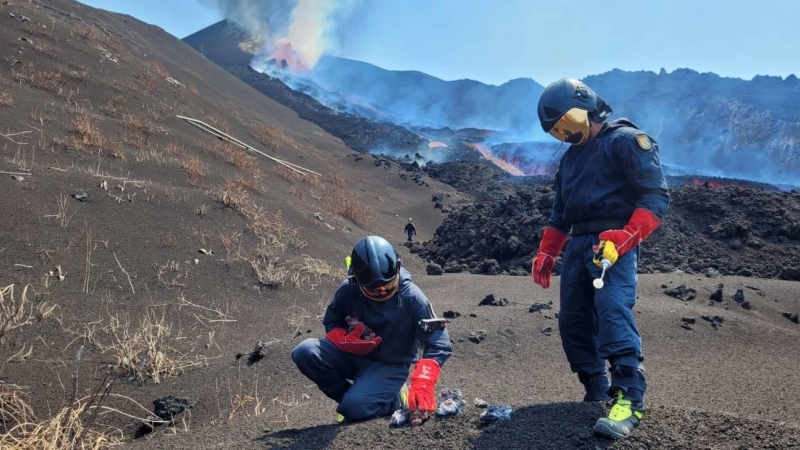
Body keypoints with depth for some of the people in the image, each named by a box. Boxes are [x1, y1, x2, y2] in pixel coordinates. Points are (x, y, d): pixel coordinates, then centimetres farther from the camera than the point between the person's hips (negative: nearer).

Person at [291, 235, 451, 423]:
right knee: (304, 352, -21)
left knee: (354, 407, -31)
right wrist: (346, 340, -22)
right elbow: (331, 323, 4)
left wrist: (423, 385, -35)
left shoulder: (411, 297, -20)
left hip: (390, 365, -4)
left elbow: (438, 342, -20)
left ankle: (394, 399, 2)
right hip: (354, 356, 4)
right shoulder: (348, 290, -13)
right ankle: (356, 396, -4)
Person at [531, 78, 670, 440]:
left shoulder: (626, 140, -3)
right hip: (577, 245, 8)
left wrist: (626, 237, -23)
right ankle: (597, 394, 18)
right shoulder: (570, 156, 23)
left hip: (613, 242, -8)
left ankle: (629, 399, -21)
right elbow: (559, 212, 28)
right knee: (573, 323, 6)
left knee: (613, 312, -22)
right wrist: (545, 253, 21)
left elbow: (656, 195, -12)